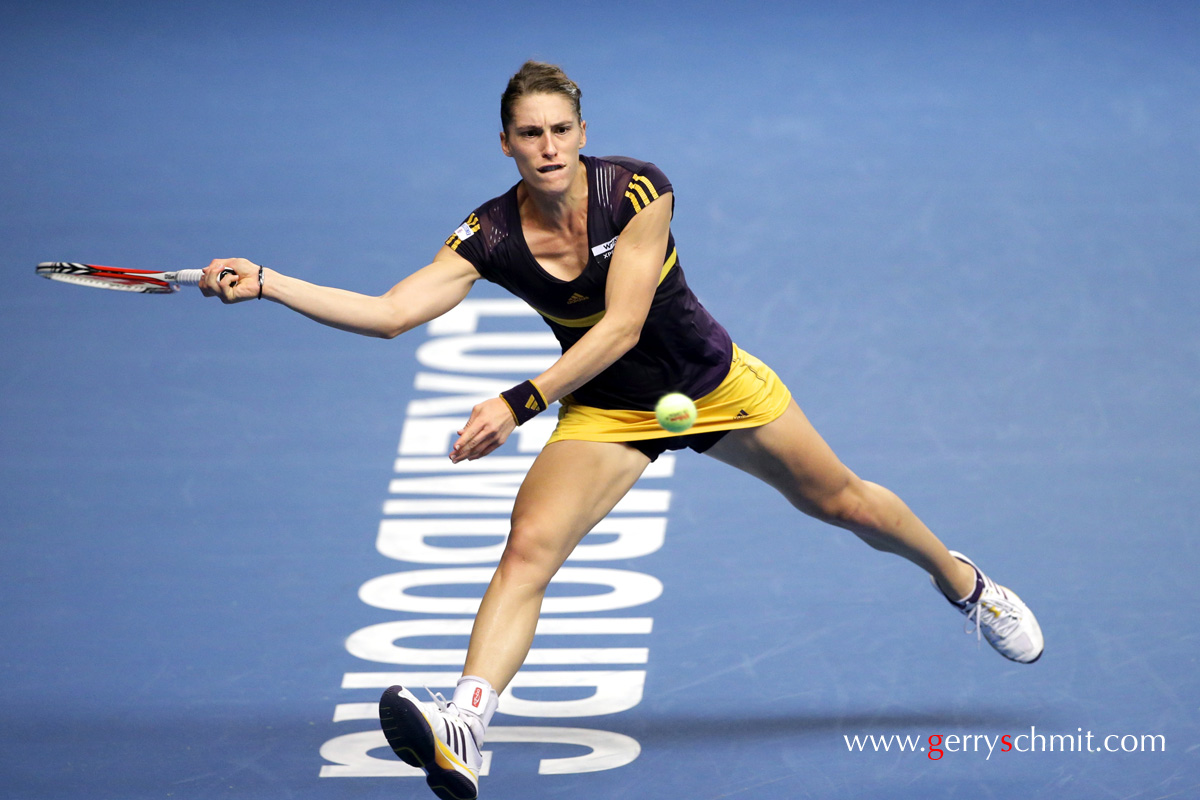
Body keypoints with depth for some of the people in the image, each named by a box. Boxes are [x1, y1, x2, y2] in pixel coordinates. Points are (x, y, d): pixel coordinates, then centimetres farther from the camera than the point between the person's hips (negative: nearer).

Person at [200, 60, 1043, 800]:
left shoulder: (638, 190, -25)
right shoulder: (490, 236, -19)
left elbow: (622, 326, -31)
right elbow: (389, 314, -26)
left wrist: (519, 404, -39)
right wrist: (265, 284, -37)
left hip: (714, 385, 0)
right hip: (605, 414, 0)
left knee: (841, 501, 16)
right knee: (528, 550, -24)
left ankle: (963, 582, 47)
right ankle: (465, 728, -37)